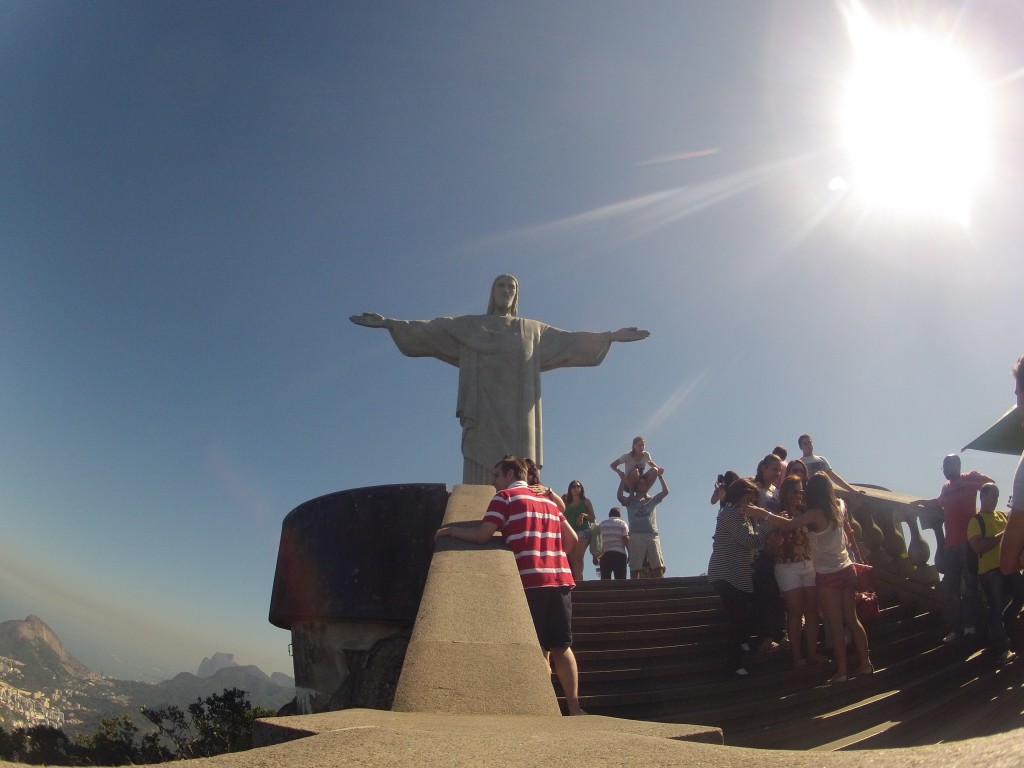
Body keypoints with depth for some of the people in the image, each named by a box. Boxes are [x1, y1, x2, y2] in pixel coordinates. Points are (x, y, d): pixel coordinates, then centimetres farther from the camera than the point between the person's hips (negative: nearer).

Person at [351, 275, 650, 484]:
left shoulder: (533, 330, 21)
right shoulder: (469, 325, 17)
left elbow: (570, 339, 20)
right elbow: (429, 329, 12)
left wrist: (610, 335, 14)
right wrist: (388, 322, 4)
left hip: (517, 413, 2)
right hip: (483, 411, -1)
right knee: (480, 479, -10)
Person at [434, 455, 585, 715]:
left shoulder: (505, 496, 3)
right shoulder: (548, 499, 20)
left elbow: (481, 535, -8)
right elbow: (572, 538, 18)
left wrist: (449, 530, 5)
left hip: (530, 580, -5)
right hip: (560, 578, 5)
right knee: (561, 647, 10)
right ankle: (574, 707, 9)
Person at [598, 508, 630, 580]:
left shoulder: (602, 524, 16)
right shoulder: (622, 523, 9)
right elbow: (626, 539, -1)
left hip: (605, 555, 2)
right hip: (619, 554, -2)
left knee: (605, 580, -1)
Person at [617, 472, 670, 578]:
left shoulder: (652, 500, 21)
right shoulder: (630, 501, 16)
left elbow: (665, 491, 11)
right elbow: (619, 496, -3)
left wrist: (660, 477, 11)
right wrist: (622, 480, 1)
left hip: (653, 535, 2)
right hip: (636, 536, -2)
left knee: (658, 567, -8)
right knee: (635, 567, -6)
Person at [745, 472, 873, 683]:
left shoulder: (815, 514, -21)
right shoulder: (839, 507, 0)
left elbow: (788, 525, -30)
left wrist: (761, 514, -31)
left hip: (828, 576, -6)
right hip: (846, 569, 6)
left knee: (836, 625, 1)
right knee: (852, 620, 15)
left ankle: (842, 671, 7)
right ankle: (865, 663, 20)